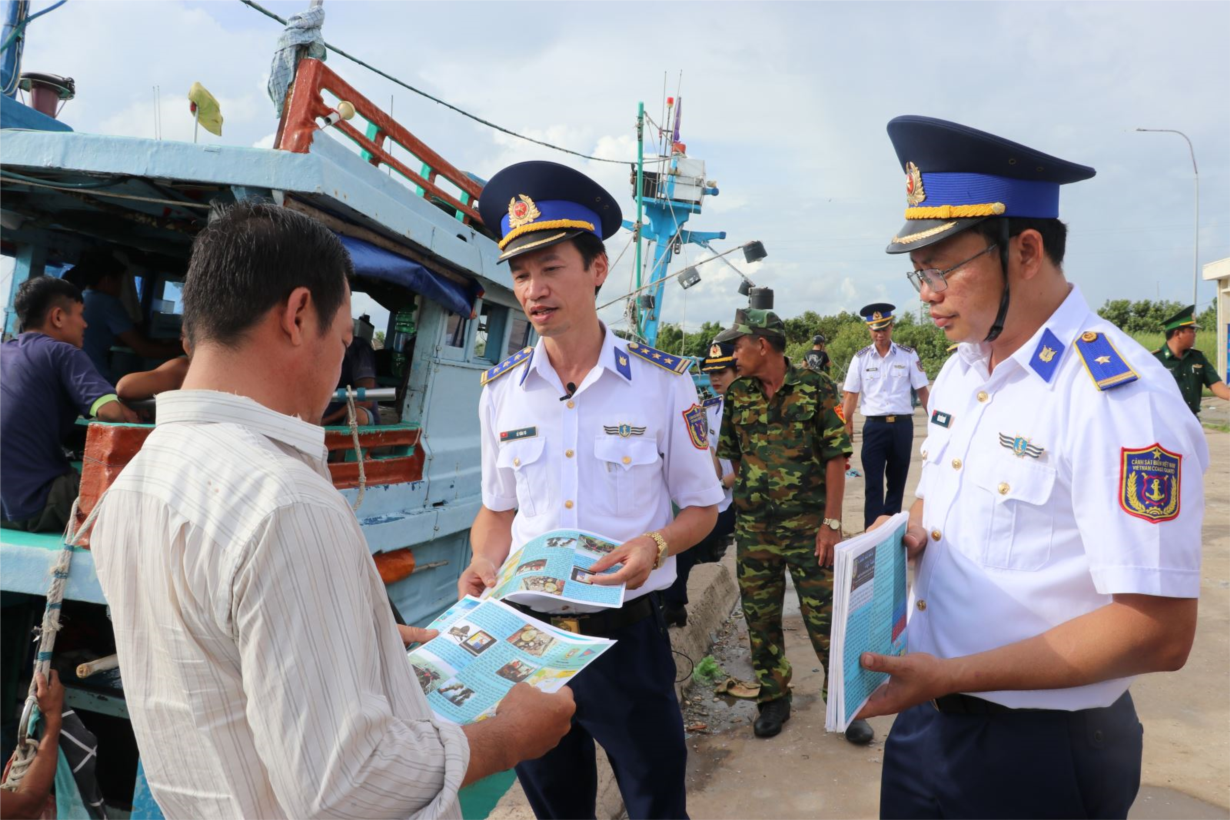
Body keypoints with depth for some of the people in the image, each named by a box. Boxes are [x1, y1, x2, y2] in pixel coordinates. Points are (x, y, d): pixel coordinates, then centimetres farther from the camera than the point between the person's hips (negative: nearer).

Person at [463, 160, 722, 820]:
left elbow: (701, 505, 1)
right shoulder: (501, 390, 0)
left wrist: (655, 545, -19)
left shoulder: (662, 382, -8)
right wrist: (483, 566, -10)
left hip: (627, 636, -2)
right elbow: (496, 509, 10)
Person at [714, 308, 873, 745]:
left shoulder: (816, 388, -6)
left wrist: (832, 522, -12)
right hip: (752, 528, 4)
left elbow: (836, 457, -7)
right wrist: (749, 499, 8)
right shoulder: (738, 395, 5)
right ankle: (773, 699, 27)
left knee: (825, 617, 0)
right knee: (760, 617, 11)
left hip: (808, 525, -4)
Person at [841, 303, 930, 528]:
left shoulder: (908, 355, 0)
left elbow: (922, 391, 2)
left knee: (897, 480, 12)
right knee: (873, 483, -2)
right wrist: (846, 425, -5)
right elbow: (851, 394, 1)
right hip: (874, 426, -1)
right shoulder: (861, 358, 0)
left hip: (902, 425, 1)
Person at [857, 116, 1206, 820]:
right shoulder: (959, 371, 3)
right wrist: (909, 534, -5)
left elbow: (1159, 632, -24)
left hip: (1038, 757, -7)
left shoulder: (1120, 396, -23)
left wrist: (949, 675, -24)